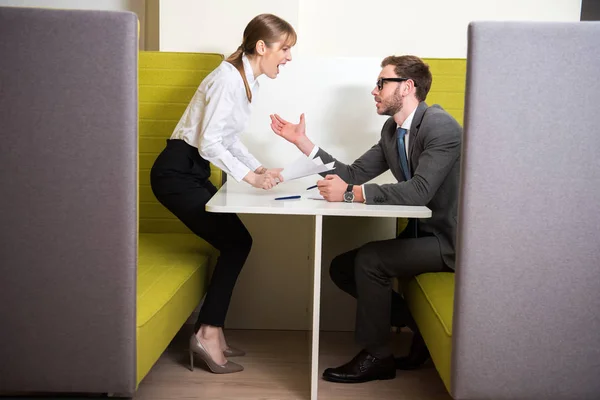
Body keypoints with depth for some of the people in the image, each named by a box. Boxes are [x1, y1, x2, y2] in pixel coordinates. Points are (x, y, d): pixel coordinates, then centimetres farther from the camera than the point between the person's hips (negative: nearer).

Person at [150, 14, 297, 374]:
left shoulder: (248, 81, 12)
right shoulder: (229, 78, -18)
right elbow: (209, 142, -23)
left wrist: (258, 168, 3)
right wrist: (248, 176, -22)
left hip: (194, 172, 10)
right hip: (176, 172, -10)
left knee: (236, 243, 6)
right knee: (236, 243, -8)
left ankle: (210, 331, 13)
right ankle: (208, 334, 0)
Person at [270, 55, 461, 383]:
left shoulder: (441, 126, -20)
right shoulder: (392, 129, 6)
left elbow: (419, 191, -32)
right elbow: (353, 174, 5)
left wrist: (351, 194, -32)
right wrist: (302, 141, 1)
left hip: (448, 239, -9)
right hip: (420, 233, 9)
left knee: (369, 260, -23)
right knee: (342, 268, 3)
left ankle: (376, 355, -3)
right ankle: (420, 326, 10)